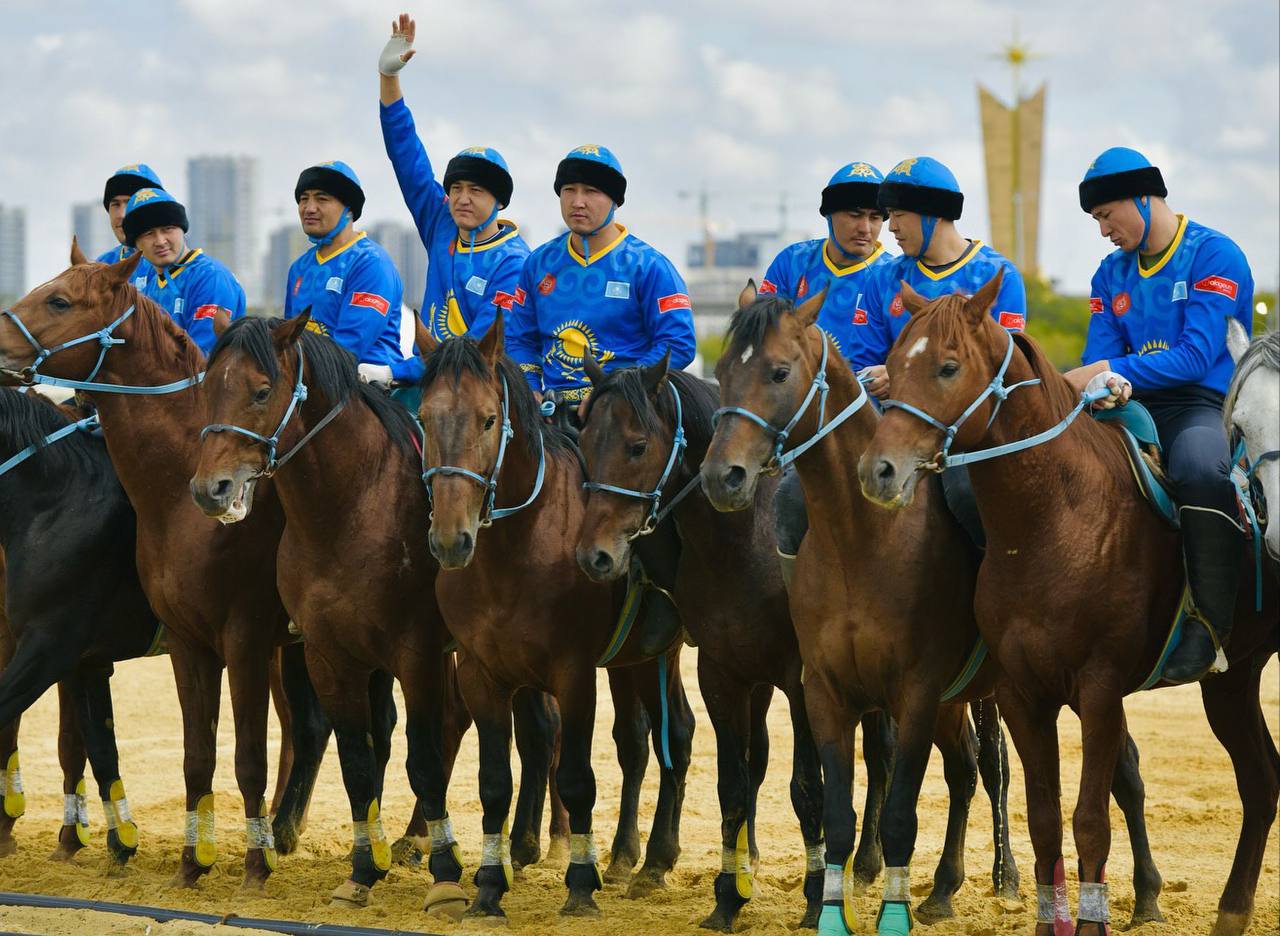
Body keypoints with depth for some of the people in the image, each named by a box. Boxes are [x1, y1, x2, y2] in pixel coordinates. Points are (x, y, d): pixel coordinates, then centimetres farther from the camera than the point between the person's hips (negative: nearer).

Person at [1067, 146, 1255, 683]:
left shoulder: (1215, 255, -5)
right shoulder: (1112, 275, 16)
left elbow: (1197, 356, -15)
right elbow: (1099, 361, 8)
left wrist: (1111, 372, -20)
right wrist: (1112, 386, -18)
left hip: (1204, 406, -7)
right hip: (1136, 412, 7)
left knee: (1199, 467, -40)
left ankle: (1208, 625, -35)